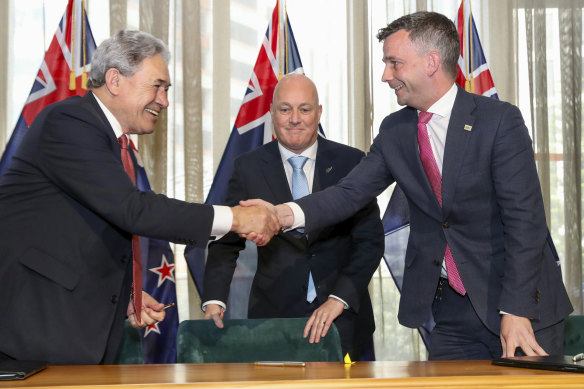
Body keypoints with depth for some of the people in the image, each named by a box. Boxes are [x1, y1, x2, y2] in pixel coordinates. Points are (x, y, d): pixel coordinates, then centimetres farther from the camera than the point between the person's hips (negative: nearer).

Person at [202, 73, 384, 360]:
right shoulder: (248, 168, 2)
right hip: (273, 316, 0)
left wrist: (339, 299, -17)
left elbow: (370, 239, -4)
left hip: (344, 319, 0)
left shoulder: (351, 162, 0)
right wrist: (214, 301, -15)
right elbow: (227, 241, 1)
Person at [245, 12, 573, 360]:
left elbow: (524, 218, -16)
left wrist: (516, 311, -22)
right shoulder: (395, 131, 4)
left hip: (521, 306, -4)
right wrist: (286, 213, -22)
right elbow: (351, 192, -4)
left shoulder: (500, 120, -12)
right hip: (451, 309, 4)